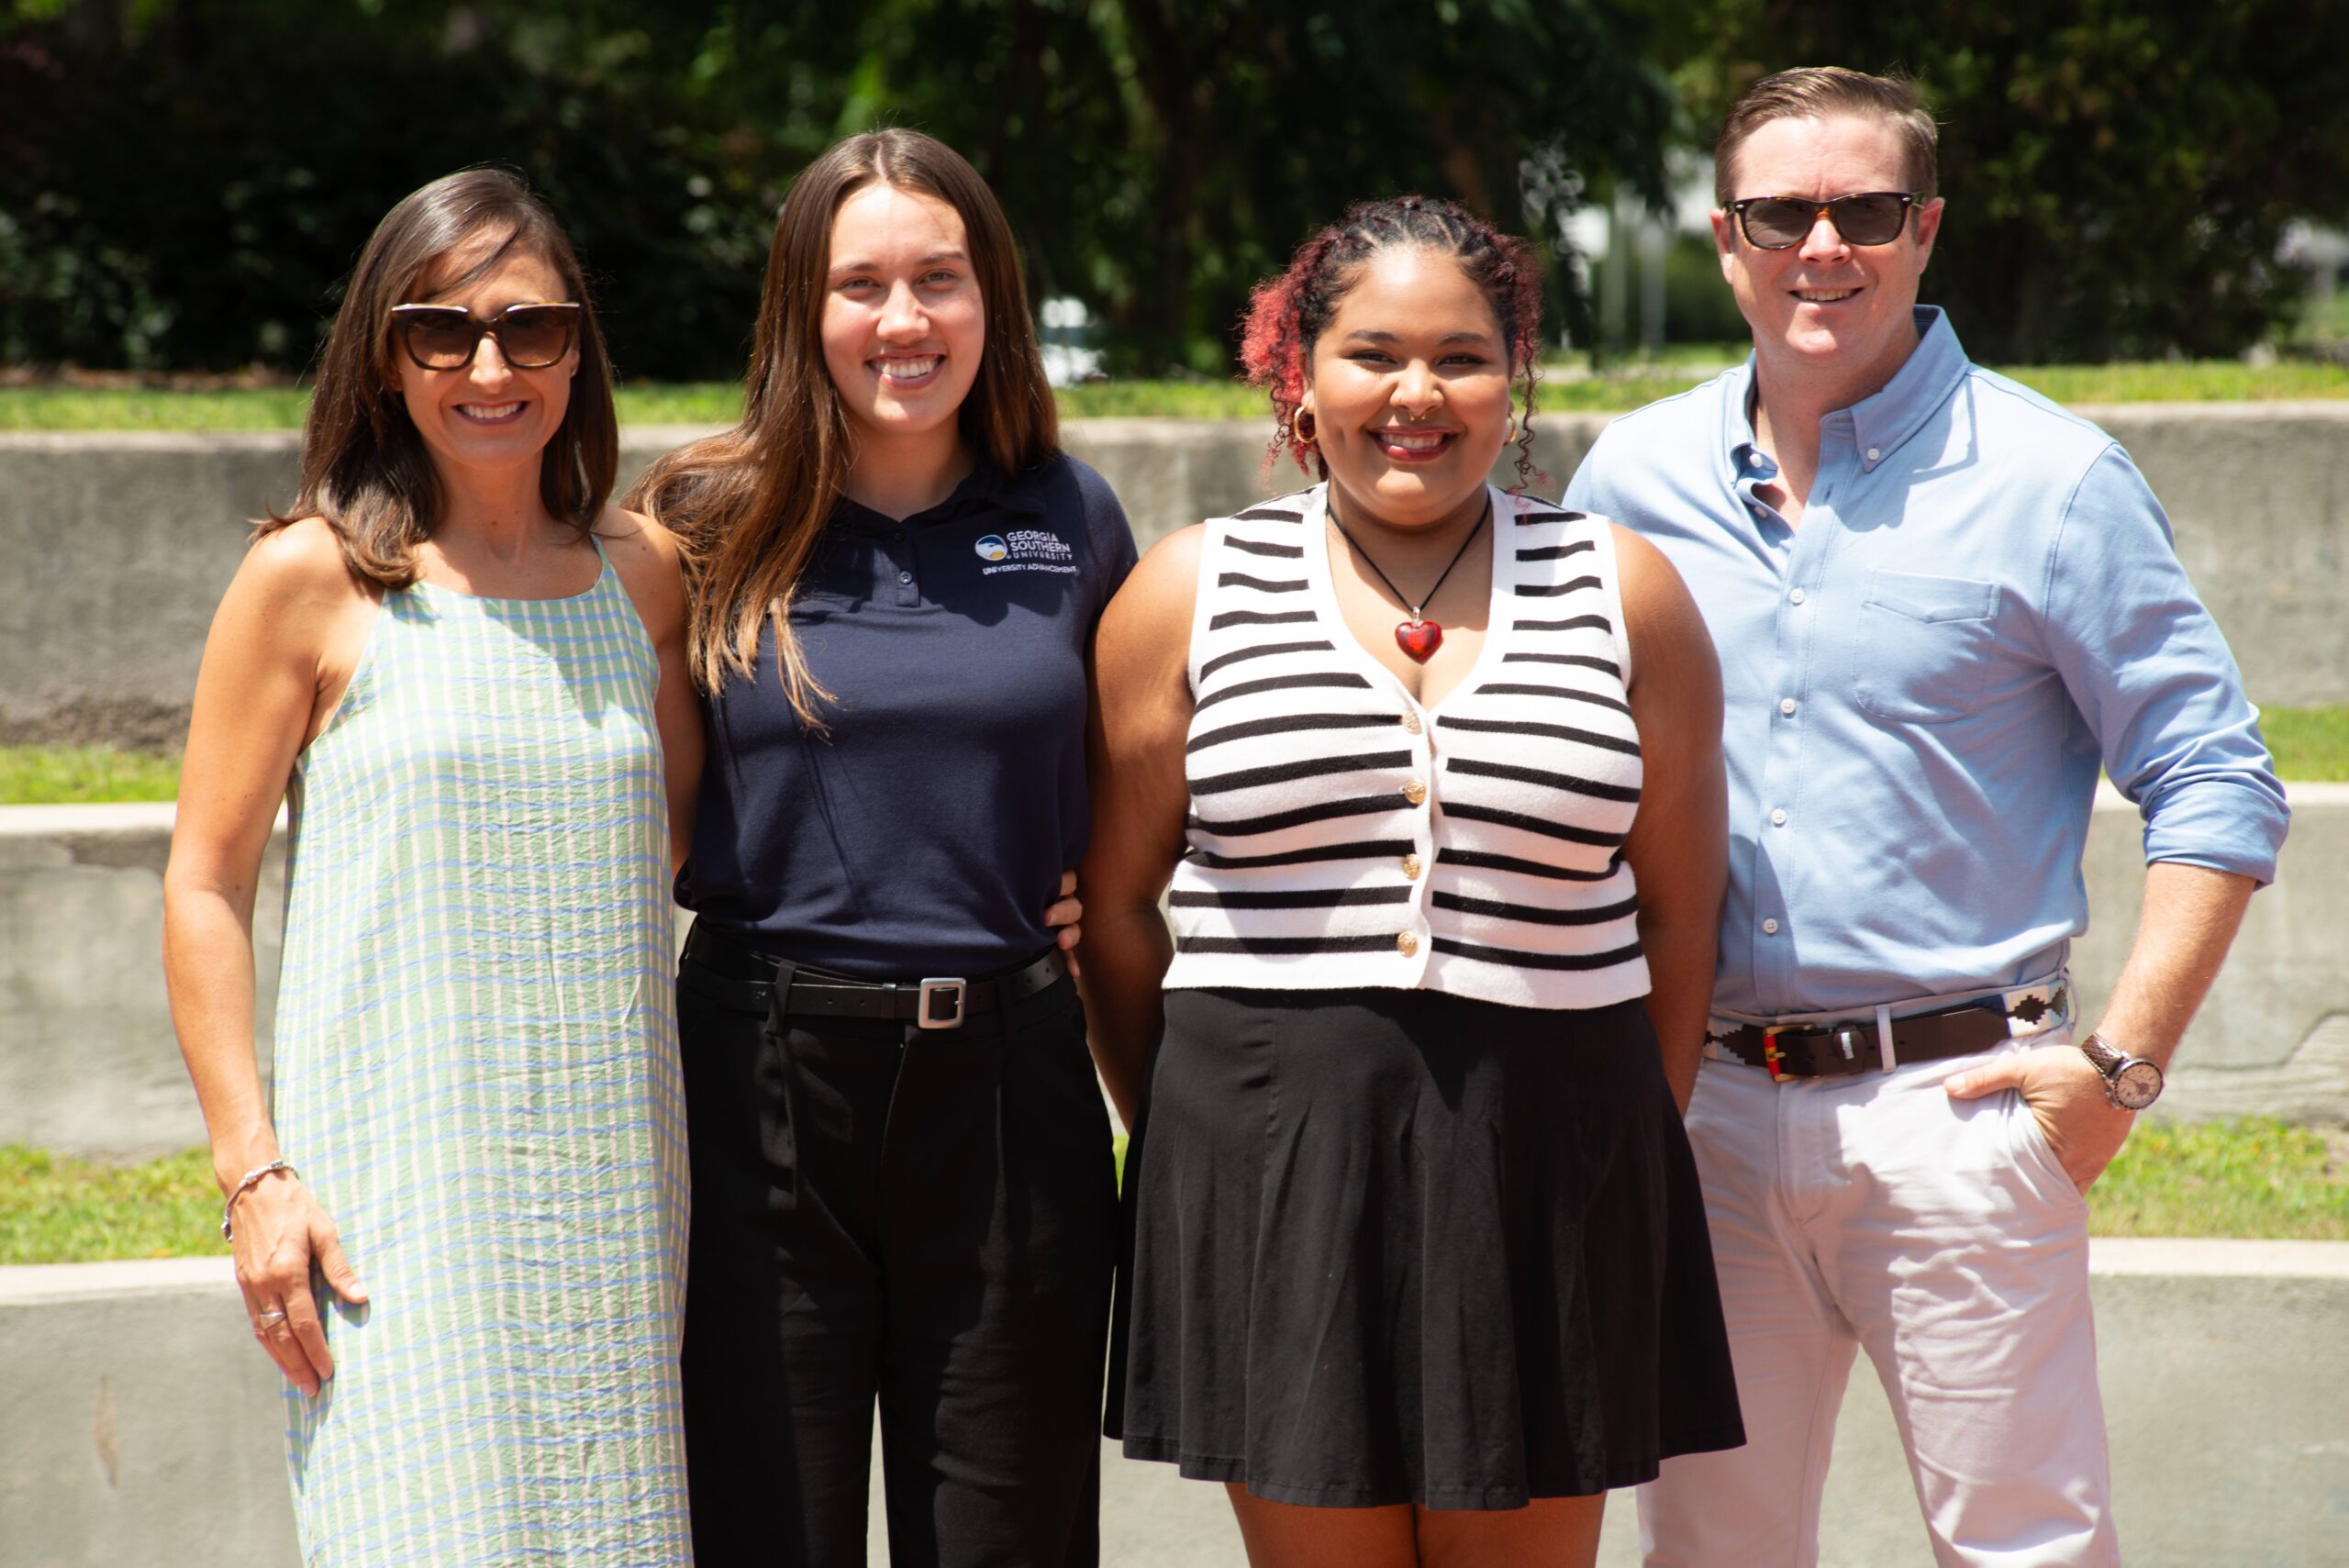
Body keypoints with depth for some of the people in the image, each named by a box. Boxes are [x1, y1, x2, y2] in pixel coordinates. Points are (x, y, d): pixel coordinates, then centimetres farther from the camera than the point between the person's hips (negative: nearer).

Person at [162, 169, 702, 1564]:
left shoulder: (644, 574, 10)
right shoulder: (313, 580, -1)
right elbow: (206, 886, -1)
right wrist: (254, 1170, -7)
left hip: (610, 1175, 4)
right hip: (395, 1179, -4)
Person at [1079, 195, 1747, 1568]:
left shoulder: (1622, 591, 7)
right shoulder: (1194, 593, 6)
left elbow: (1679, 910, 10)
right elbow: (1113, 898, 8)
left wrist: (1640, 1143, 6)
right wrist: (1178, 1139, 6)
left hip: (1547, 1159, 1)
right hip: (1270, 1160, 0)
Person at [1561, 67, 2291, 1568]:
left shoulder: (2047, 478, -5)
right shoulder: (1634, 477, 7)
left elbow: (2218, 789, -4)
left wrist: (2122, 1063, -11)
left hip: (1955, 1100, -4)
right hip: (1702, 1103, 4)